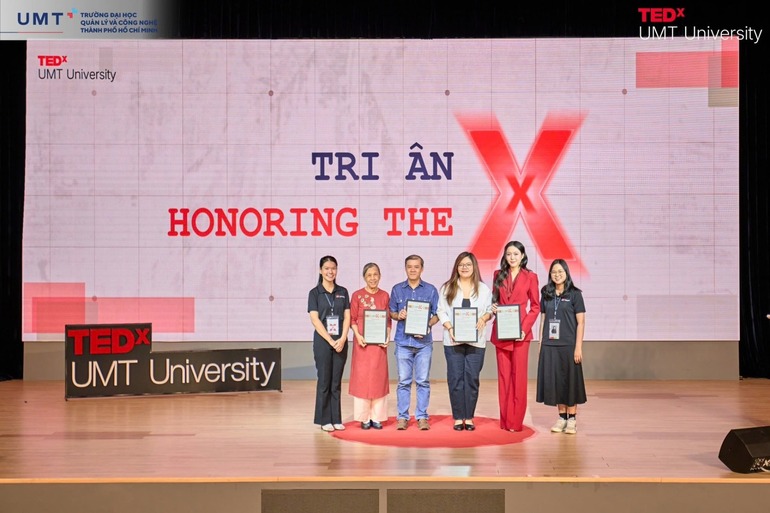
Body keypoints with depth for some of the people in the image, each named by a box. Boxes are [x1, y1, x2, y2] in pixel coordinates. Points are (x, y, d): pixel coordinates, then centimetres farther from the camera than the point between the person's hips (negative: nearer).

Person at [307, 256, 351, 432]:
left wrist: (342, 339, -10)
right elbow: (315, 319, -7)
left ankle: (336, 419, 12)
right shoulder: (315, 293, 0)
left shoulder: (343, 292, 9)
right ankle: (325, 420, 8)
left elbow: (347, 317, 4)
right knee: (324, 381, 1)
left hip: (341, 342, 3)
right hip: (322, 341, -3)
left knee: (336, 382, 6)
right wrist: (330, 340, -14)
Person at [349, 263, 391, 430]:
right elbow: (352, 319, 0)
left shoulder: (385, 296, 7)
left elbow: (388, 320, 8)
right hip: (362, 341, -2)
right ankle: (364, 418, 5)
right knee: (362, 378, -1)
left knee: (379, 377, 3)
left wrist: (387, 336, -5)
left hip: (379, 342, 2)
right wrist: (358, 336, -14)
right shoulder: (357, 295, 0)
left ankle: (377, 417, 10)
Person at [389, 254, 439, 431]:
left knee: (423, 381, 3)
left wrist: (427, 325, -13)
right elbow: (391, 312, 12)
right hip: (403, 341, 0)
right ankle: (402, 417, 9)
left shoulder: (430, 290, 4)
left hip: (424, 341, 0)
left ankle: (422, 416, 11)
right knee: (403, 381, 3)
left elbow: (436, 314, 5)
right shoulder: (397, 289, 7)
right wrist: (398, 316, -10)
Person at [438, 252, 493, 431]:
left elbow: (490, 309, 9)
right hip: (453, 340, 0)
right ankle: (458, 418, 7)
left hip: (476, 340, 0)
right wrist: (450, 328, -12)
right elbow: (441, 311, 3)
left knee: (472, 378, 0)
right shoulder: (447, 288, 6)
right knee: (455, 378, -1)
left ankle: (469, 417, 8)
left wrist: (484, 318, -13)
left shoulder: (483, 288, 8)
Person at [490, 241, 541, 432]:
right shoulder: (499, 274, 9)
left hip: (520, 332, -3)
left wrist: (525, 328, -11)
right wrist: (493, 306, -5)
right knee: (503, 375, 5)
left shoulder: (530, 277, 0)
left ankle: (516, 421, 4)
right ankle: (505, 420, 12)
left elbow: (535, 306, 0)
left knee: (519, 375, -2)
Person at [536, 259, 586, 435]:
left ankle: (572, 419, 9)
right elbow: (543, 320, 12)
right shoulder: (546, 294, 8)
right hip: (549, 345, 4)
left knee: (570, 380, 1)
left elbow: (580, 322, -4)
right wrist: (541, 344, 6)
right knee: (554, 380, 6)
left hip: (568, 345, -3)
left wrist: (578, 347, -10)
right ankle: (561, 417, 15)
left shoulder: (574, 294, -2)